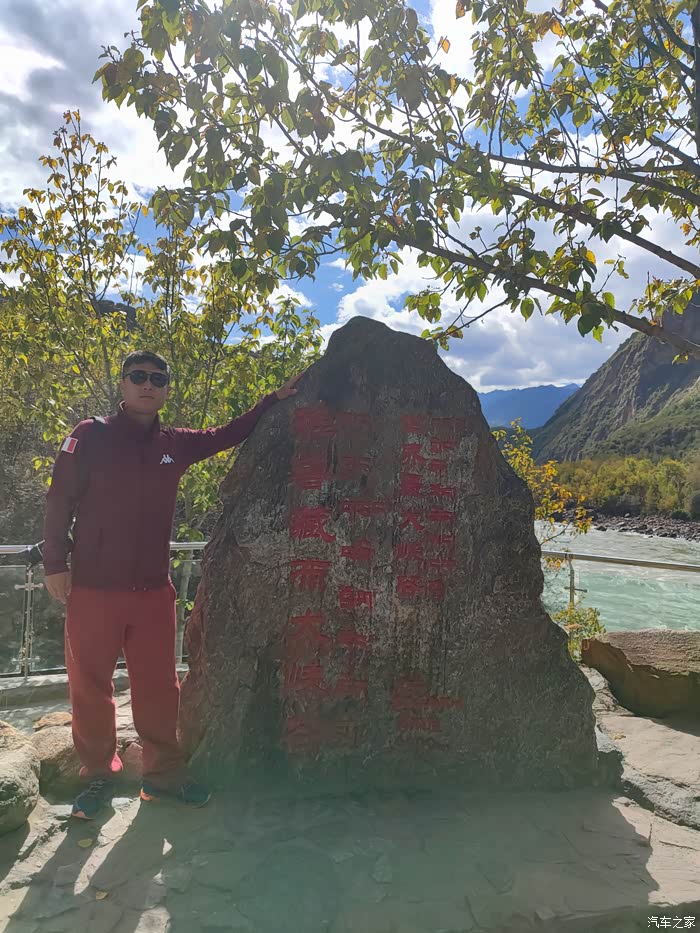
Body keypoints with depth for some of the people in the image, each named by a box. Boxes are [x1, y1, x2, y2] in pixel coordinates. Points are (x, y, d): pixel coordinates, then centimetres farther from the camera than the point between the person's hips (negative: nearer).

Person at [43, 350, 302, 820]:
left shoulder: (176, 444, 6)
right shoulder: (90, 436, -4)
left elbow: (229, 434, 19)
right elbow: (60, 502, -2)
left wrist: (275, 400, 14)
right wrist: (56, 563, -5)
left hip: (154, 590, 3)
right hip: (92, 588, -3)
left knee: (159, 687, 10)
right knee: (90, 687, 9)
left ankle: (164, 772, 26)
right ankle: (99, 776, 28)